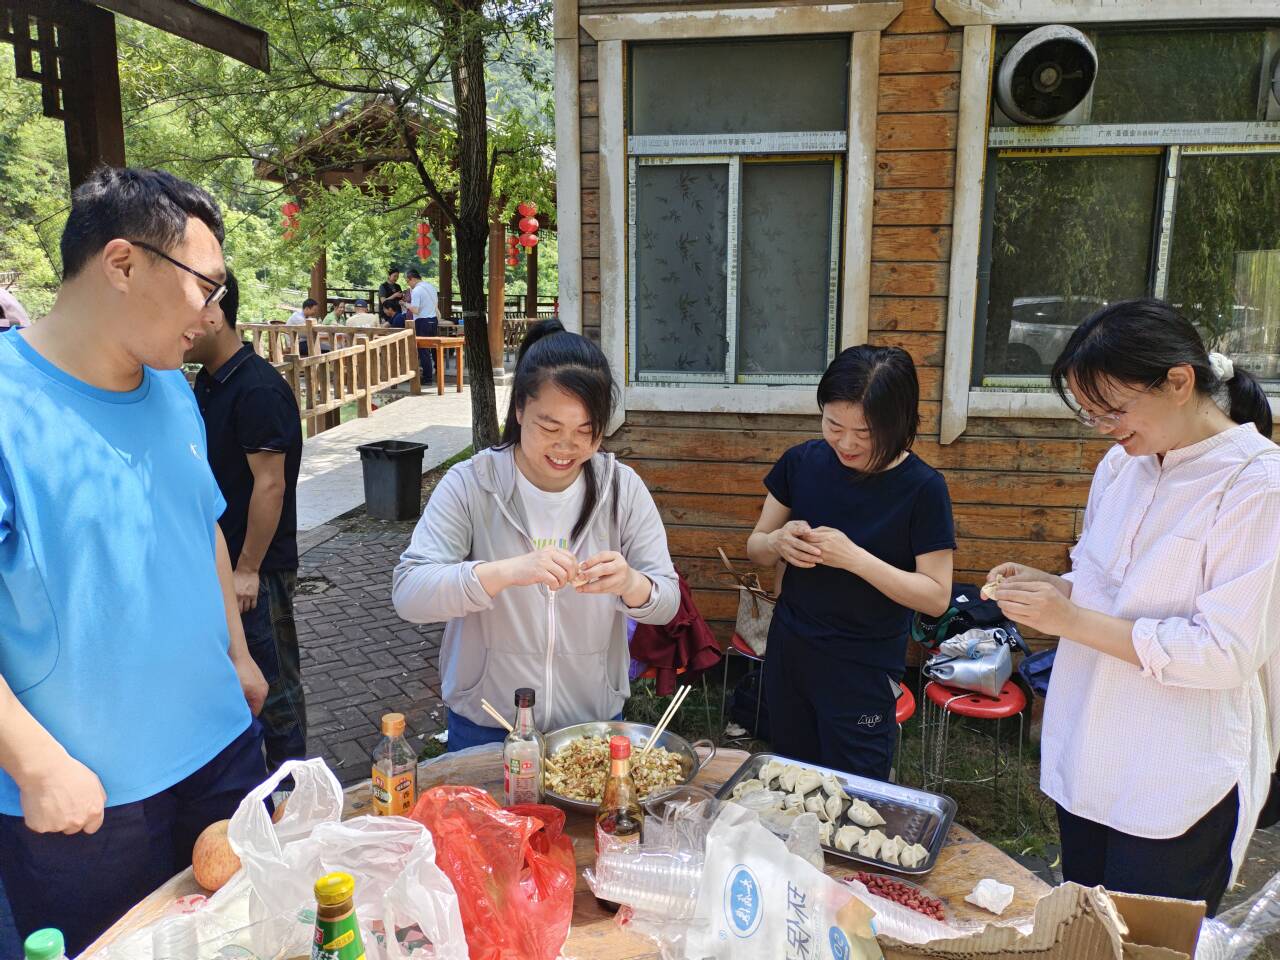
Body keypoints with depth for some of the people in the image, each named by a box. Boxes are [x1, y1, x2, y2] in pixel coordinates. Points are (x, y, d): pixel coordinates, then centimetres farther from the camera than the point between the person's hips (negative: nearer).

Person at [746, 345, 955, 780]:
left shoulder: (922, 488, -14)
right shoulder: (802, 462, -4)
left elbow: (936, 597, -14)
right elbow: (755, 547, 6)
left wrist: (853, 557, -25)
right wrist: (778, 542, -17)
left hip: (864, 672, -4)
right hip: (788, 654, 4)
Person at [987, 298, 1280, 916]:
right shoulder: (1121, 464, 5)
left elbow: (1227, 653, -21)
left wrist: (1073, 620, -23)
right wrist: (1046, 587, -3)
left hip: (1179, 788, -6)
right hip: (1088, 762, 7)